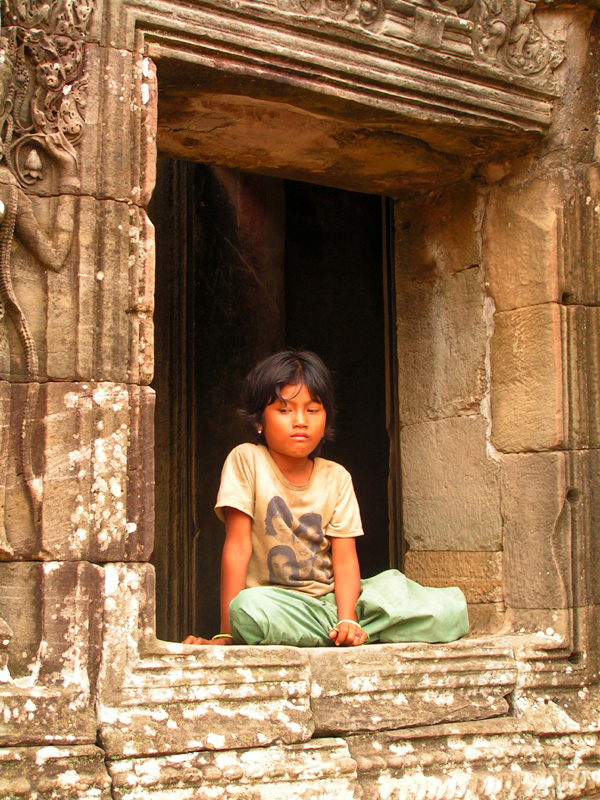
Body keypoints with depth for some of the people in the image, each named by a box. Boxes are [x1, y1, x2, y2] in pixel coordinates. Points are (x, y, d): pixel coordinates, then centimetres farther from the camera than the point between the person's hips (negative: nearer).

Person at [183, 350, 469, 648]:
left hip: (330, 599, 2)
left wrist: (348, 620, -21)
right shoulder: (246, 460, -4)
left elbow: (345, 559, -3)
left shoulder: (336, 478, 5)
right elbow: (238, 546, -10)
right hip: (275, 599, -2)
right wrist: (227, 633, -16)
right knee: (249, 609, -41)